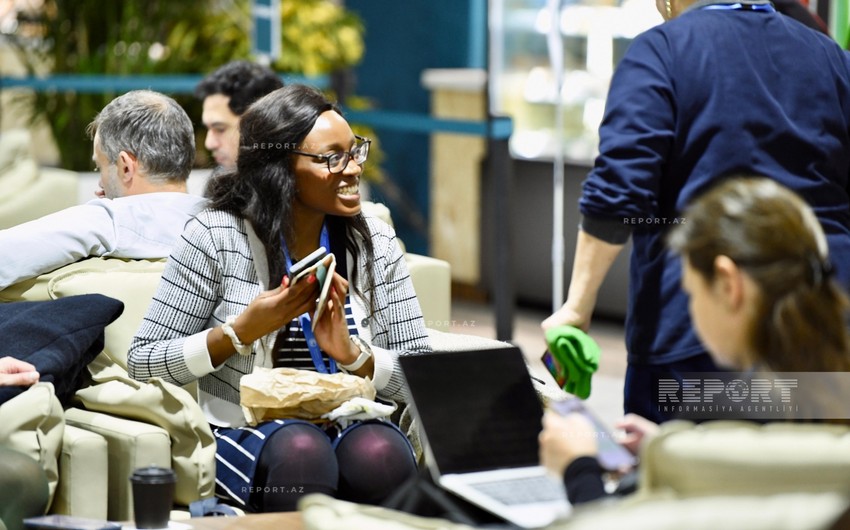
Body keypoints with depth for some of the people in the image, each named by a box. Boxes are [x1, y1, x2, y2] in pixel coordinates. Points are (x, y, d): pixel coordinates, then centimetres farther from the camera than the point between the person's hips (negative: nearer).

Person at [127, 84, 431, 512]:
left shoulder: (376, 243, 8)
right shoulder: (216, 237, -3)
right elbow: (143, 363, -3)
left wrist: (352, 354, -14)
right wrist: (242, 331, -16)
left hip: (353, 426, 2)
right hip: (246, 436, -2)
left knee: (382, 452, -34)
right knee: (300, 451, -37)